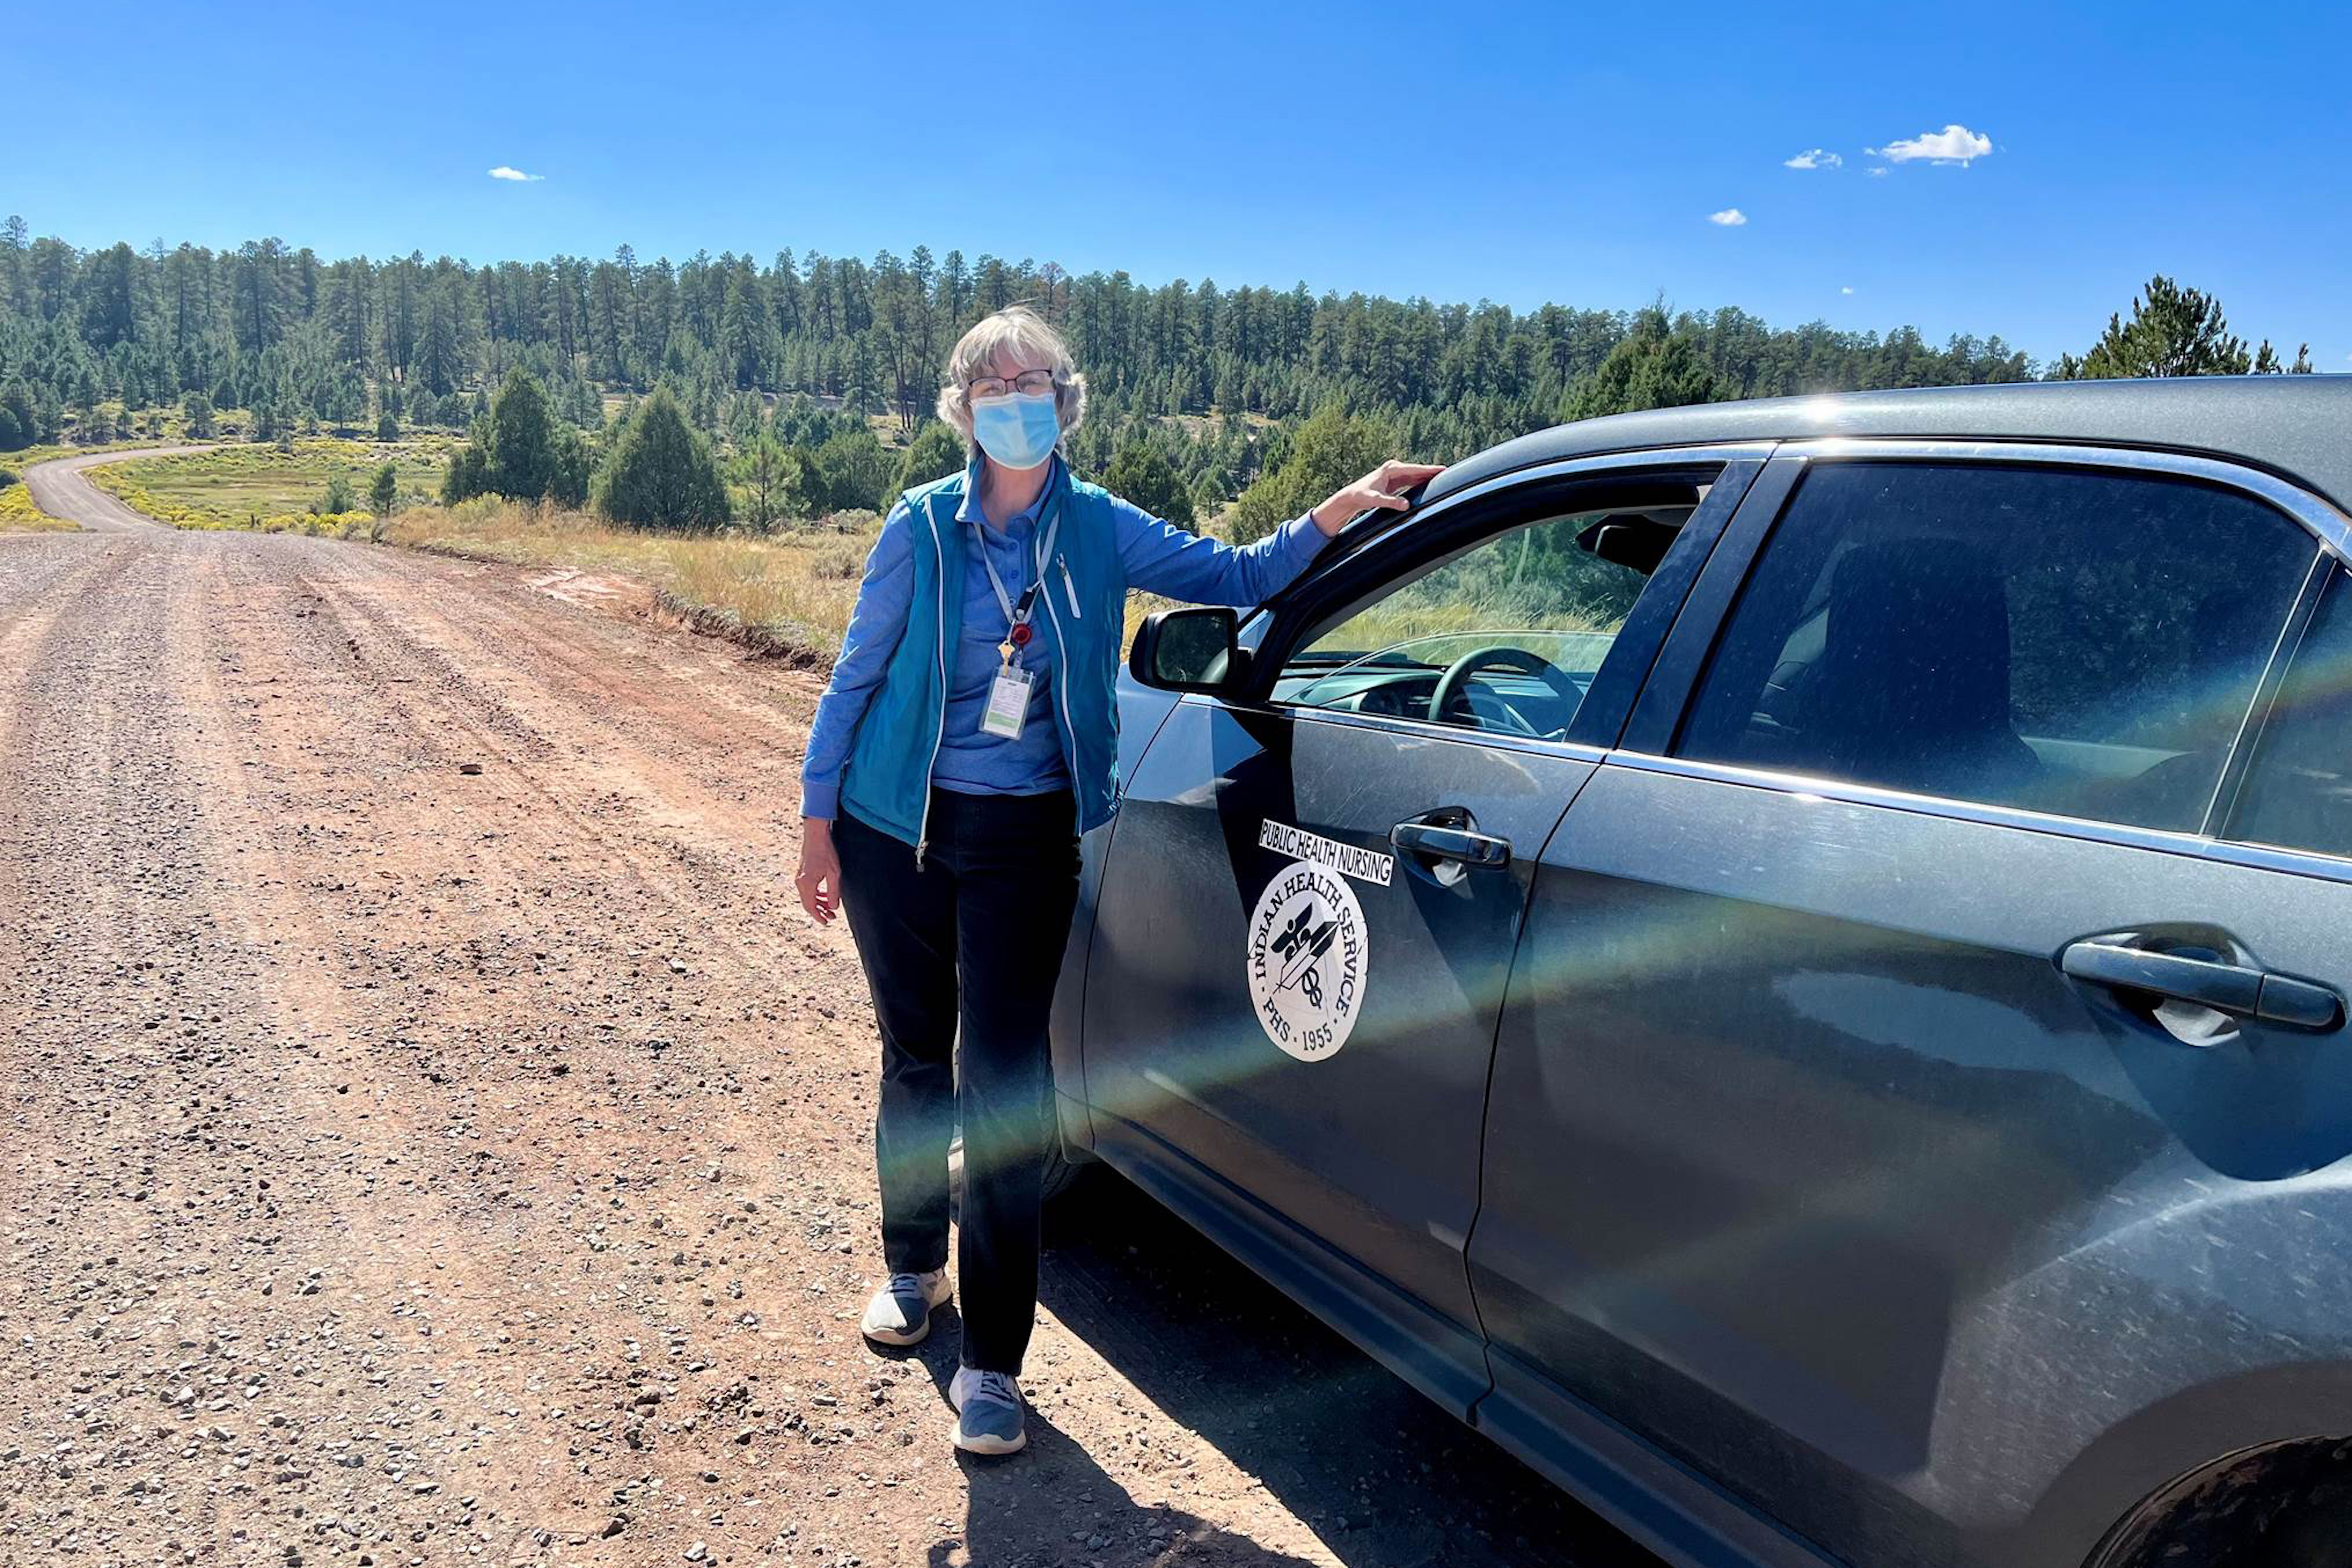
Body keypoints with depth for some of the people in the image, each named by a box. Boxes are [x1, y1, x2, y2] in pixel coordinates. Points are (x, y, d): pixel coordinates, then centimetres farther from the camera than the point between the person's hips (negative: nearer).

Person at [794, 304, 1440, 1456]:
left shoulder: (1100, 530, 0)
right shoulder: (922, 528, -4)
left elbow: (1236, 576, 3)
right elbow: (854, 679, 1)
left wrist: (1339, 509, -10)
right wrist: (818, 826, 2)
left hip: (1027, 840, 0)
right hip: (898, 831, 0)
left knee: (1003, 1081, -4)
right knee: (916, 1059, 13)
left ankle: (992, 1361, 6)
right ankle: (912, 1266, 38)